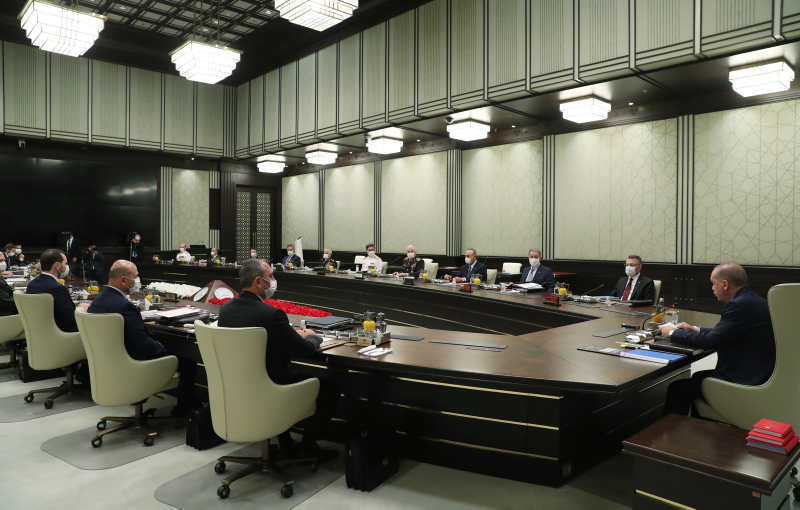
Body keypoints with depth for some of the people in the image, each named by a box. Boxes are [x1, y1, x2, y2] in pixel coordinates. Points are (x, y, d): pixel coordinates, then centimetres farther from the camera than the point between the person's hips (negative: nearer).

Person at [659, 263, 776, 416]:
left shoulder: (740, 304, -22)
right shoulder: (750, 299, 9)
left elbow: (710, 341, -19)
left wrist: (673, 333, -7)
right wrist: (695, 329, 17)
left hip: (744, 382, -11)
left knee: (677, 388, -6)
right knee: (698, 376, 25)